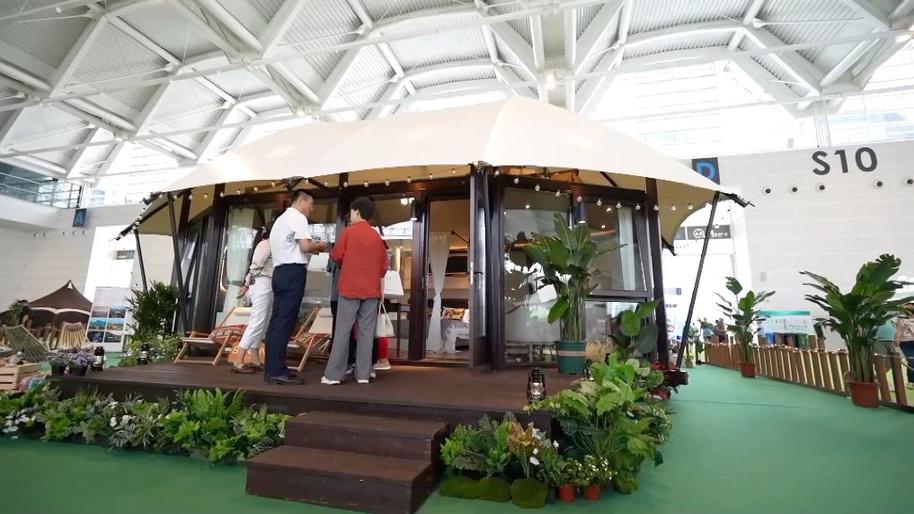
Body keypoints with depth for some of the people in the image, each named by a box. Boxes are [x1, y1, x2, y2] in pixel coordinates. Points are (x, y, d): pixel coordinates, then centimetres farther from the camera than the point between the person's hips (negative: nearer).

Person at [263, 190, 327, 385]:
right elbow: (305, 246, -17)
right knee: (285, 321, -10)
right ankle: (277, 371, -9)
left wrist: (312, 246, 19)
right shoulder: (298, 217, -5)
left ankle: (271, 369, 11)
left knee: (277, 320, 8)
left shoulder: (281, 219, 25)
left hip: (280, 272, 10)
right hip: (293, 272, -10)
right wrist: (319, 246, 2)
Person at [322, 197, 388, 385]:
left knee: (342, 331, 0)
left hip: (350, 288, -3)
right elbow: (383, 266, 12)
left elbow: (336, 256, 2)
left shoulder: (349, 231, -2)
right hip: (371, 290, 3)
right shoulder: (377, 236, 10)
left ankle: (333, 374, 3)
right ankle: (363, 374, 6)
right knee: (366, 331, 4)